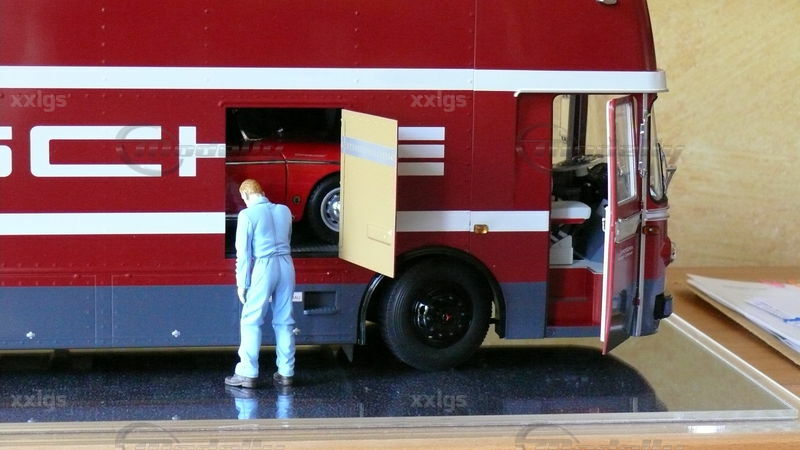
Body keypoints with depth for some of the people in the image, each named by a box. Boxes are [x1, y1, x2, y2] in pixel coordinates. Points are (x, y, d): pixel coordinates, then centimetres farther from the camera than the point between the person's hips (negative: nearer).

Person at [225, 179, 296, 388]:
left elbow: (243, 251, -8)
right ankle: (286, 373, 12)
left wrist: (242, 283, -3)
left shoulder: (248, 215, -6)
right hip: (286, 265, 5)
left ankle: (248, 374, 1)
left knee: (251, 320, 2)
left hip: (263, 267, -5)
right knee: (284, 321, 10)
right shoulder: (284, 210, 10)